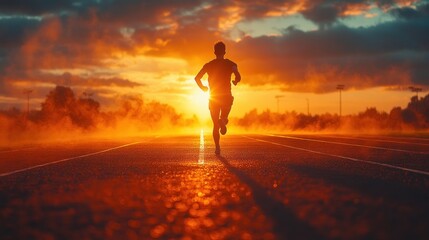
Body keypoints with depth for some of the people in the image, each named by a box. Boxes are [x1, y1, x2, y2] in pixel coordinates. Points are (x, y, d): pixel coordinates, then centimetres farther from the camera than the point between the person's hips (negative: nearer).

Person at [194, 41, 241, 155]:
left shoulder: (209, 65, 4)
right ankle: (223, 121, -23)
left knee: (215, 124, 10)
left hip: (213, 98, 1)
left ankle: (217, 147, -5)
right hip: (226, 96, -1)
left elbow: (197, 78, -5)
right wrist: (235, 82, 7)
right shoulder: (230, 64, 0)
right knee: (224, 117, 16)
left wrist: (203, 88, 11)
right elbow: (238, 76, -15)